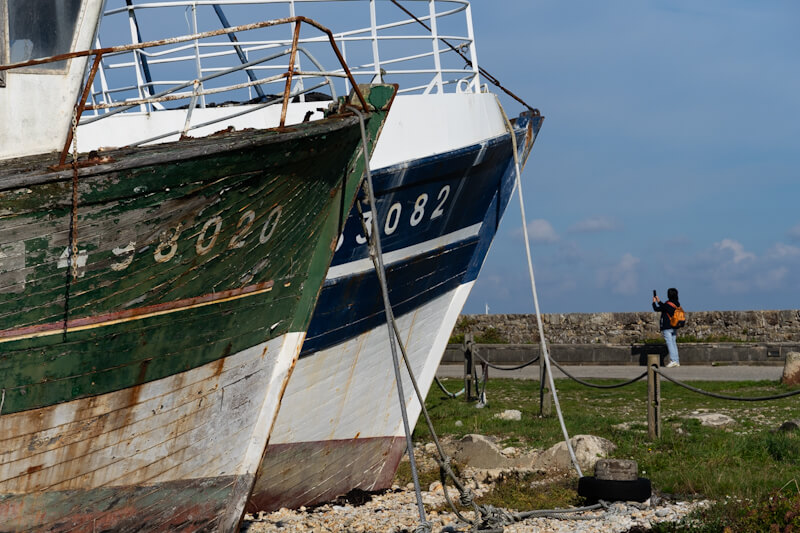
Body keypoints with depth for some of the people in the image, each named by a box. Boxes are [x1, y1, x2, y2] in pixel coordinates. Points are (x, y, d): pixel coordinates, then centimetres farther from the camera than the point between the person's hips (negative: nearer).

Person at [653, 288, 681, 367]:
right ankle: (677, 361, 13)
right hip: (674, 327, 8)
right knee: (674, 343, 12)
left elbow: (656, 309, -9)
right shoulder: (677, 304, 8)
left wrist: (654, 302, 9)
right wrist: (658, 301, 30)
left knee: (669, 343, -8)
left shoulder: (668, 305, -17)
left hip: (667, 328, -8)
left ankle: (673, 360, -14)